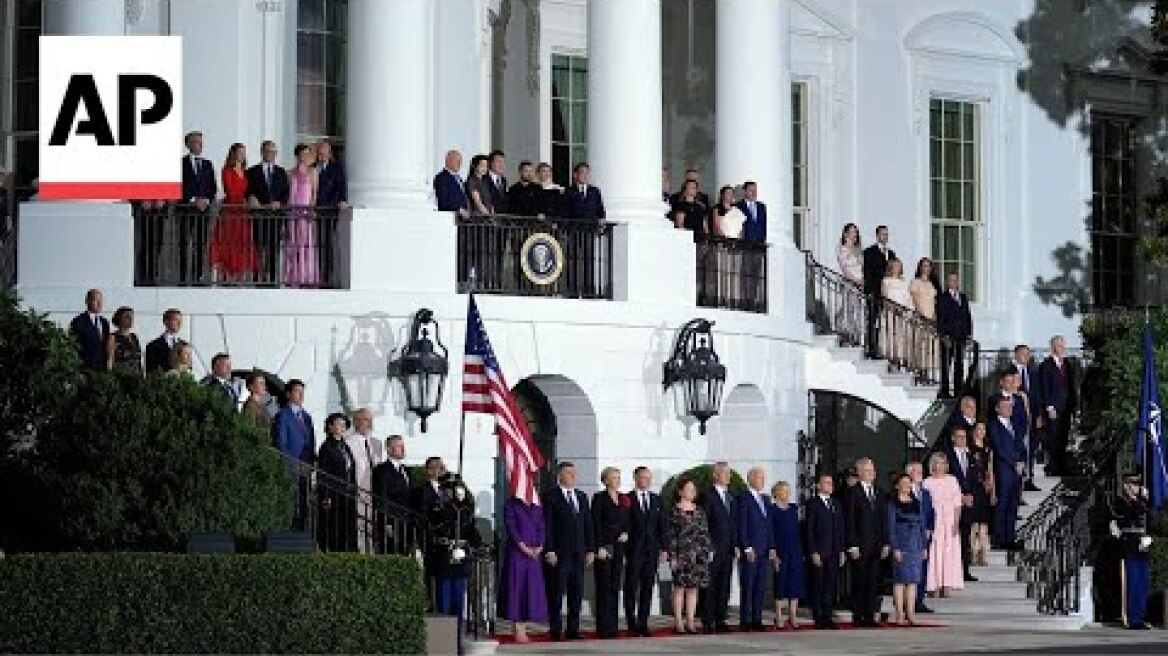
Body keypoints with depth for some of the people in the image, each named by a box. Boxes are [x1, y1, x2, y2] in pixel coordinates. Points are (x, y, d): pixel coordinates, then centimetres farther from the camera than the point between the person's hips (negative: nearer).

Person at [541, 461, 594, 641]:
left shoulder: (582, 497, 17)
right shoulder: (550, 497, -2)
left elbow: (588, 525, 17)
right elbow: (547, 525, -7)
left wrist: (590, 550, 10)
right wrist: (549, 550, -14)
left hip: (578, 552, 6)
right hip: (558, 553, -6)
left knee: (576, 592, 6)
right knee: (557, 593, -2)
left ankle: (573, 629, 11)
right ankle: (556, 630, 3)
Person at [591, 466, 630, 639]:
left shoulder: (624, 500, 14)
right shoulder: (599, 498, -3)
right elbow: (596, 524, -8)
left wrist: (626, 534, 0)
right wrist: (600, 547, -14)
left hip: (619, 547, 6)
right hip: (604, 546, -6)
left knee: (615, 586, 6)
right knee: (604, 587, -6)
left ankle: (613, 626, 9)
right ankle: (604, 627, -5)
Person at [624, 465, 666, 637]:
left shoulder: (656, 499, 12)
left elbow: (661, 525, 13)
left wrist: (663, 547, 5)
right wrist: (622, 551, -9)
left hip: (651, 550, 4)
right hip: (633, 551, -4)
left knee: (647, 588, 5)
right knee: (631, 588, 0)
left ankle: (643, 624, 9)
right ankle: (632, 624, 7)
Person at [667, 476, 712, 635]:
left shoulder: (699, 511, 12)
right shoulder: (675, 511, -2)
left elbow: (705, 533, 13)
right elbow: (671, 535, -6)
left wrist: (708, 551, 7)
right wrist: (672, 556, -11)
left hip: (698, 555, 5)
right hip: (682, 554, -5)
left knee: (693, 588, 5)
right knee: (680, 588, -2)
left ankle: (690, 621, 8)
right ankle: (678, 622, 0)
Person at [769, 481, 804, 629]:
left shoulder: (793, 508, 11)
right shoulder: (772, 510, -3)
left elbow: (798, 529, 14)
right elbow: (770, 533, -6)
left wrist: (801, 550, 8)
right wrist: (774, 554, -12)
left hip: (795, 550, 5)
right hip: (781, 551, -5)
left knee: (795, 584, 3)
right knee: (780, 583, -1)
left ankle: (792, 618, 8)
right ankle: (779, 619, 4)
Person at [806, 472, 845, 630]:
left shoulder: (836, 504, 17)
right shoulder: (813, 504, -2)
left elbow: (840, 529, 18)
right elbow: (809, 530, -7)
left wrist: (841, 550, 10)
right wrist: (813, 552, -13)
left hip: (834, 553, 5)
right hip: (818, 553, -5)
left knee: (830, 587, 4)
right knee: (818, 587, -2)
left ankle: (828, 617, 8)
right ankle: (819, 619, 1)